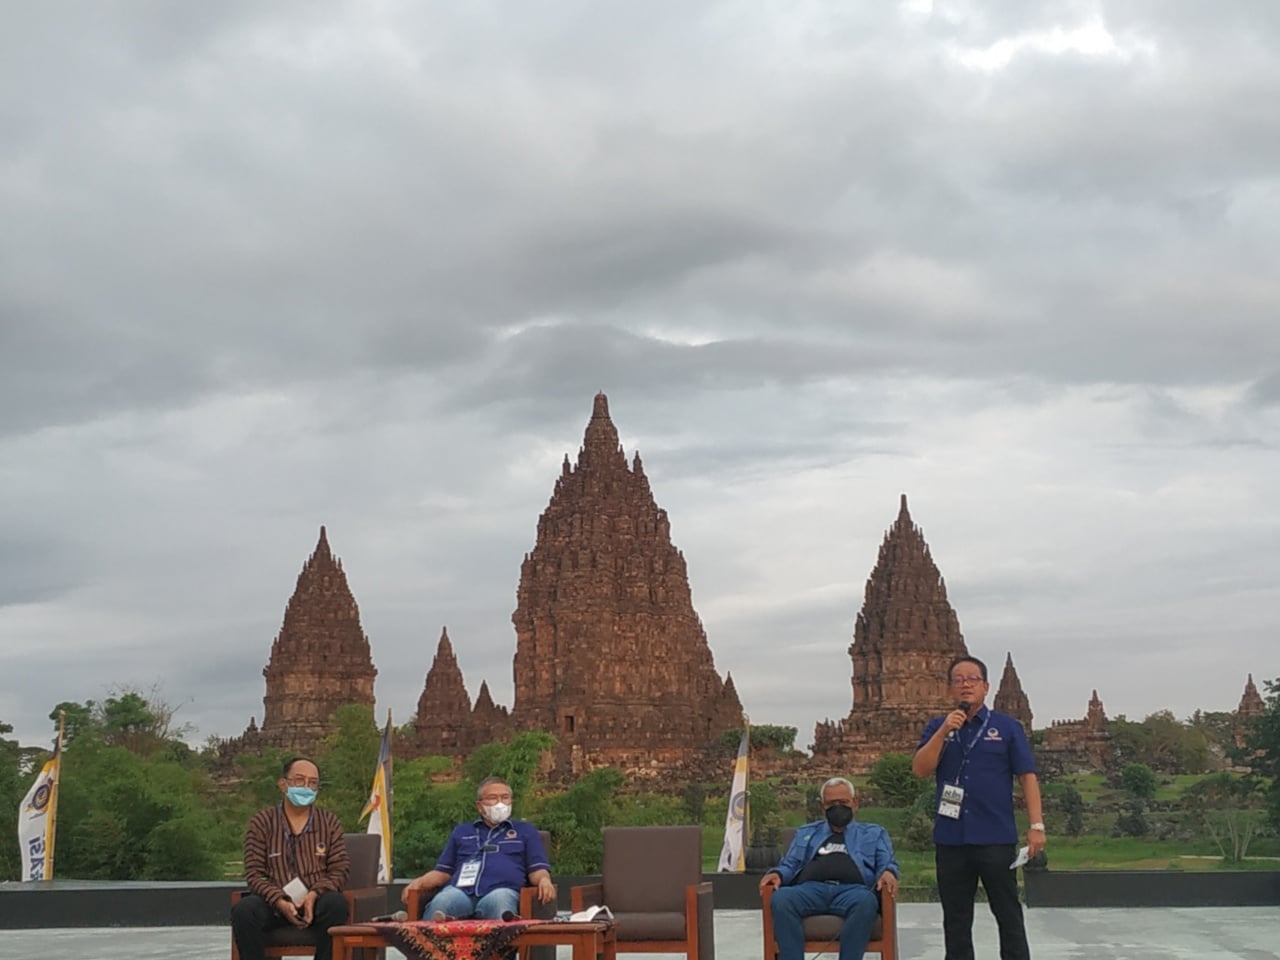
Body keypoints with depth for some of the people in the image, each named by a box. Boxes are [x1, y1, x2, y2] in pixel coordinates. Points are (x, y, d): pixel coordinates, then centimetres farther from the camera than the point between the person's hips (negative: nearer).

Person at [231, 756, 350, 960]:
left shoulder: (329, 822, 12)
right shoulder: (262, 822, 7)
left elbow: (339, 870, 4)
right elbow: (254, 874, -1)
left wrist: (314, 895, -17)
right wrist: (280, 902, -19)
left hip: (316, 902, 0)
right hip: (275, 903, 0)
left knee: (336, 903, -33)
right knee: (244, 910, -31)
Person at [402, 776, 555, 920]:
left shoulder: (525, 831, 27)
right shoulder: (461, 831, 33)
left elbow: (537, 869, 18)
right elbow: (443, 871, 29)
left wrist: (544, 880, -8)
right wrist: (420, 882, 7)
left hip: (502, 890, -2)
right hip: (460, 890, 2)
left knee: (499, 901, -43)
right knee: (440, 902, -38)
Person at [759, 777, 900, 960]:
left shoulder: (874, 834, 29)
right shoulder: (806, 833, 33)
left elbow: (887, 864, 16)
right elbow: (789, 865, 24)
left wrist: (888, 873, -10)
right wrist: (777, 874, 0)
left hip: (852, 889, -1)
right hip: (811, 888, 1)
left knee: (865, 901, -39)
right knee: (781, 899, -34)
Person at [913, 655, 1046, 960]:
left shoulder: (1006, 727, 4)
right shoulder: (937, 727, 10)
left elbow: (1027, 777, 1)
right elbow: (920, 769, -2)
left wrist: (1036, 825, -8)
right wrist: (944, 732, -14)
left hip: (996, 839, -2)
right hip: (950, 839, 2)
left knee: (1008, 915, 2)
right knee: (956, 918, 9)